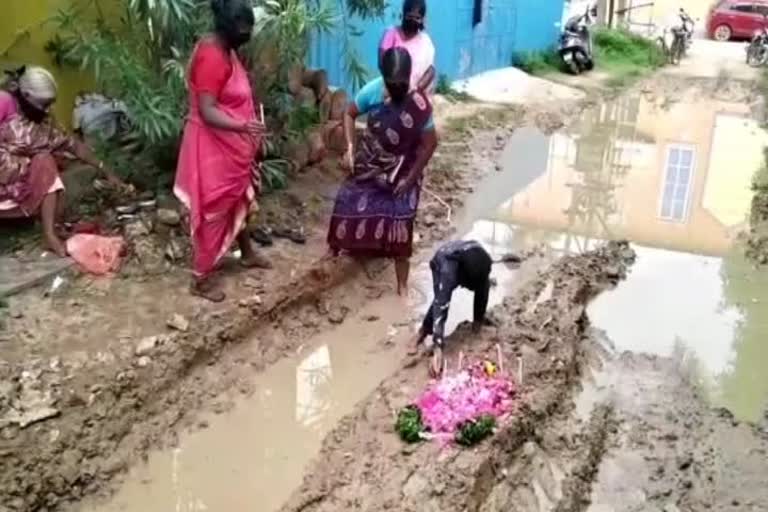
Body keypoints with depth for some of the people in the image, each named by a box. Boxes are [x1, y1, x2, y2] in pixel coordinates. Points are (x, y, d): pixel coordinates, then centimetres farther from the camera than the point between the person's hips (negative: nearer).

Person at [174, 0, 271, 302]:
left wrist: (250, 134, 21)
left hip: (231, 145, 10)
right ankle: (201, 279, 11)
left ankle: (247, 253, 44)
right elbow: (207, 112, -29)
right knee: (213, 211, -1)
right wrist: (243, 127, -43)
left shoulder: (226, 50, 6)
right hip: (213, 147, -10)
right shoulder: (211, 57, -24)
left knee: (238, 201, 24)